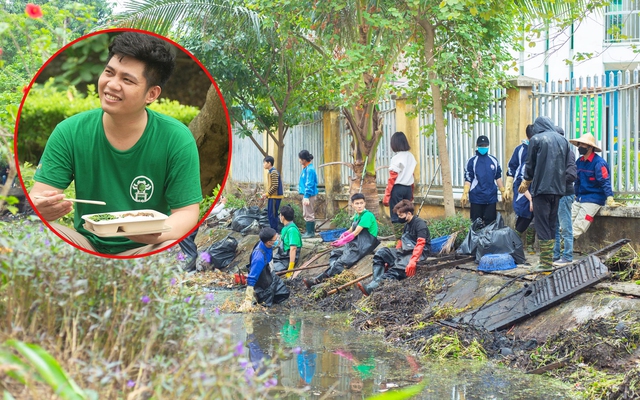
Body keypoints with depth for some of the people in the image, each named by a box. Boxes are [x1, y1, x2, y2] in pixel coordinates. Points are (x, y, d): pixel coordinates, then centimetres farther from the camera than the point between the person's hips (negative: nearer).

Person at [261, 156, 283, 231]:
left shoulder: (274, 172, -15)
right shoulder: (271, 172, 15)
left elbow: (275, 186, -21)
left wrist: (267, 194, -14)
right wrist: (267, 194, 12)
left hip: (275, 197, -10)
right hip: (272, 196, 10)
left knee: (273, 214, -7)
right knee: (270, 214, 13)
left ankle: (274, 230, -3)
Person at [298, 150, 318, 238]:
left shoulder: (309, 169, -18)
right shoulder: (306, 168, 12)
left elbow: (309, 184, -21)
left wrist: (306, 197, -21)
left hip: (309, 195, -10)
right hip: (306, 194, 10)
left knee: (308, 214, -4)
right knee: (307, 214, 16)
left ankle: (310, 232, 2)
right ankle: (311, 231, 23)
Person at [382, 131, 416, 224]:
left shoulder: (396, 158, -11)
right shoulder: (411, 157, 6)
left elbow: (392, 179, -13)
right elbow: (411, 176, 12)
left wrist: (386, 196, -10)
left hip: (397, 188, -6)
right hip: (408, 188, 6)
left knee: (395, 217, -2)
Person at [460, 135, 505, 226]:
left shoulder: (494, 160, 9)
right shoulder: (472, 161, -1)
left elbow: (498, 177, 17)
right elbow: (468, 179, -2)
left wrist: (503, 191, 14)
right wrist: (465, 194, -11)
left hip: (491, 197, 3)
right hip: (476, 197, -3)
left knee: (490, 222, 3)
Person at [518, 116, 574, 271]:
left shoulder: (536, 139, -4)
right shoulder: (563, 140, 10)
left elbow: (530, 164, 1)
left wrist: (526, 181, 16)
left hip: (541, 187, -5)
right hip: (558, 188, 5)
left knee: (542, 224, -2)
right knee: (552, 223, 12)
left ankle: (546, 262, -4)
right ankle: (550, 260, 14)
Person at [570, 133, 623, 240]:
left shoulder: (599, 163, -14)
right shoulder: (579, 162, 10)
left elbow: (605, 182, -18)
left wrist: (610, 200, -24)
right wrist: (574, 196, 25)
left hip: (593, 200, -8)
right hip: (579, 199, 8)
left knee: (578, 227, -16)